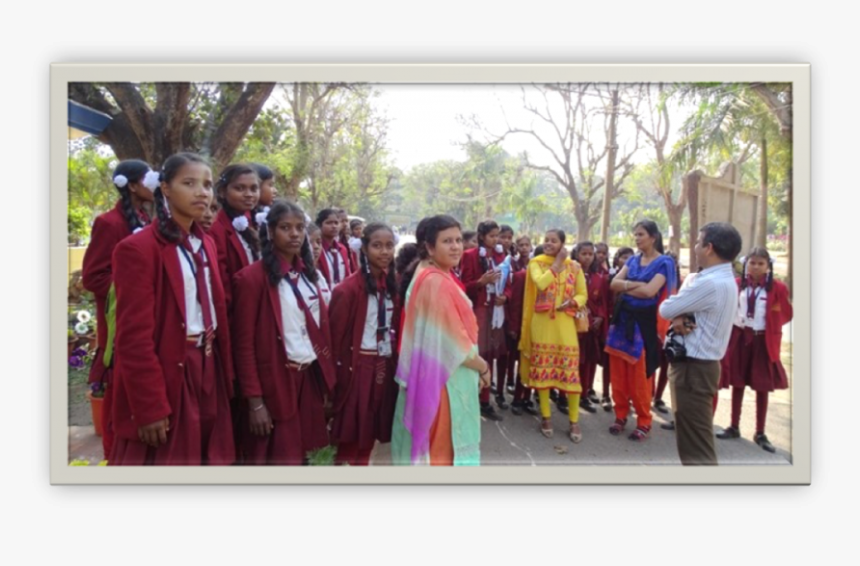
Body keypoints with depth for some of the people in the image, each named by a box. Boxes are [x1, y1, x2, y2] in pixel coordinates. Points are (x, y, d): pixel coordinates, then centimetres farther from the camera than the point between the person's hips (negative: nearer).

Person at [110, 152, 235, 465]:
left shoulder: (206, 244, 11)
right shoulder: (137, 248, -13)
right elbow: (134, 337, -16)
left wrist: (225, 373, 9)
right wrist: (149, 407, -16)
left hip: (208, 371, 7)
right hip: (167, 377, -7)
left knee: (211, 457, 17)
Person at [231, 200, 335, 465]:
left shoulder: (310, 274, 10)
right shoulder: (252, 277, -11)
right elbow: (244, 344, -12)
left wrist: (327, 378, 8)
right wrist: (255, 401, -14)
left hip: (311, 377, 6)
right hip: (275, 383, -6)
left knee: (299, 455, 14)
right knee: (282, 459, 3)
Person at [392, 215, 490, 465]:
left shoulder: (429, 276, 9)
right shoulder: (437, 282, -22)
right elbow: (454, 342, -22)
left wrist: (477, 364, 12)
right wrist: (483, 367, -6)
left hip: (438, 374, 9)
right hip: (445, 379, -9)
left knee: (430, 447, 20)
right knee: (442, 449, 6)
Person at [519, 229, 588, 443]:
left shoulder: (574, 266, 7)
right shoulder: (536, 263, 2)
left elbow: (583, 295, 9)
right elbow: (540, 284, -18)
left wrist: (573, 302, -12)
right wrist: (557, 264, -11)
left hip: (565, 323, 1)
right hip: (542, 323, 0)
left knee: (570, 371, -2)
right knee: (542, 370, 4)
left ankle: (574, 421, 10)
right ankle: (545, 417, 18)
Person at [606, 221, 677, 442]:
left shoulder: (664, 262, -6)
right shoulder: (632, 260, 12)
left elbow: (649, 291, -19)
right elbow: (614, 283, 0)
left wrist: (625, 287, -6)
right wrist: (635, 284, -14)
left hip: (644, 322, -6)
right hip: (623, 318, 6)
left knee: (640, 375, -1)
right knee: (618, 371, 8)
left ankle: (644, 421, 15)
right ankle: (621, 415, 22)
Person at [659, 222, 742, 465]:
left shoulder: (709, 284, -23)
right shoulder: (723, 279, 11)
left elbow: (665, 309, -16)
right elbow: (676, 306, 10)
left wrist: (678, 315, 4)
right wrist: (681, 316, -12)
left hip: (693, 368, -10)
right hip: (698, 363, 10)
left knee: (696, 444, -3)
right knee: (693, 437, 23)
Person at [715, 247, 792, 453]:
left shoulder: (777, 288, -5)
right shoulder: (737, 285, 1)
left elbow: (786, 314, 1)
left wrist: (769, 322, -9)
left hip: (763, 340, -2)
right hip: (738, 337, 2)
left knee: (762, 388, 6)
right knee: (737, 384, 10)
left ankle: (760, 433, 18)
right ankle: (734, 427, 22)